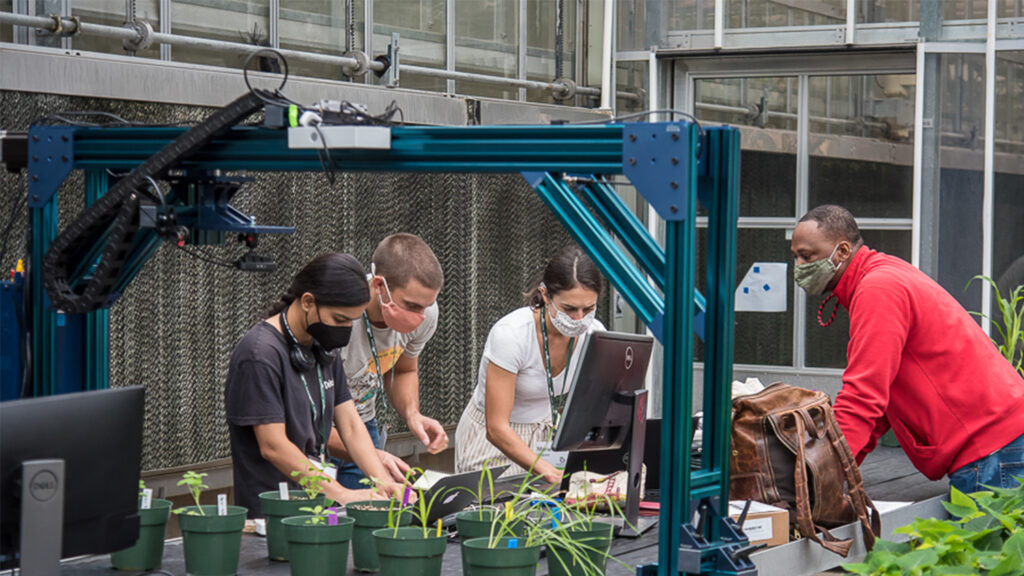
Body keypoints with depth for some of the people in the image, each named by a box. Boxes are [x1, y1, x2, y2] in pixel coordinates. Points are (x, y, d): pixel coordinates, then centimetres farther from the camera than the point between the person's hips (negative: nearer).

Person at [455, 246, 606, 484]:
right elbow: (496, 428, -28)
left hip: (545, 437, 5)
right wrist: (548, 471, -42)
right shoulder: (511, 335, -28)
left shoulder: (594, 334, -12)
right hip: (493, 443, -5)